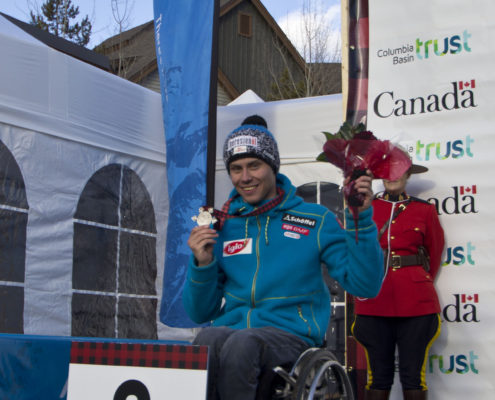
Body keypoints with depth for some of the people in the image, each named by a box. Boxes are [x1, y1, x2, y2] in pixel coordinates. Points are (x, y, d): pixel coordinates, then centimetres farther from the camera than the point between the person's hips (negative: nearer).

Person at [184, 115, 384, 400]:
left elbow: (365, 285, -3)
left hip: (290, 332, -2)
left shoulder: (314, 220, 6)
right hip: (230, 327, 2)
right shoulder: (221, 225, 12)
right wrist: (202, 265, -6)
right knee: (206, 342, -34)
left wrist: (361, 218, -11)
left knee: (241, 344, -35)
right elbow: (200, 313, 13)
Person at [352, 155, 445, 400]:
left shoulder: (425, 210, 9)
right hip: (374, 303, 1)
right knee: (378, 375, 4)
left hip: (415, 303, 0)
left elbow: (435, 255, 16)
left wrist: (421, 284, 12)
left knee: (413, 376, 1)